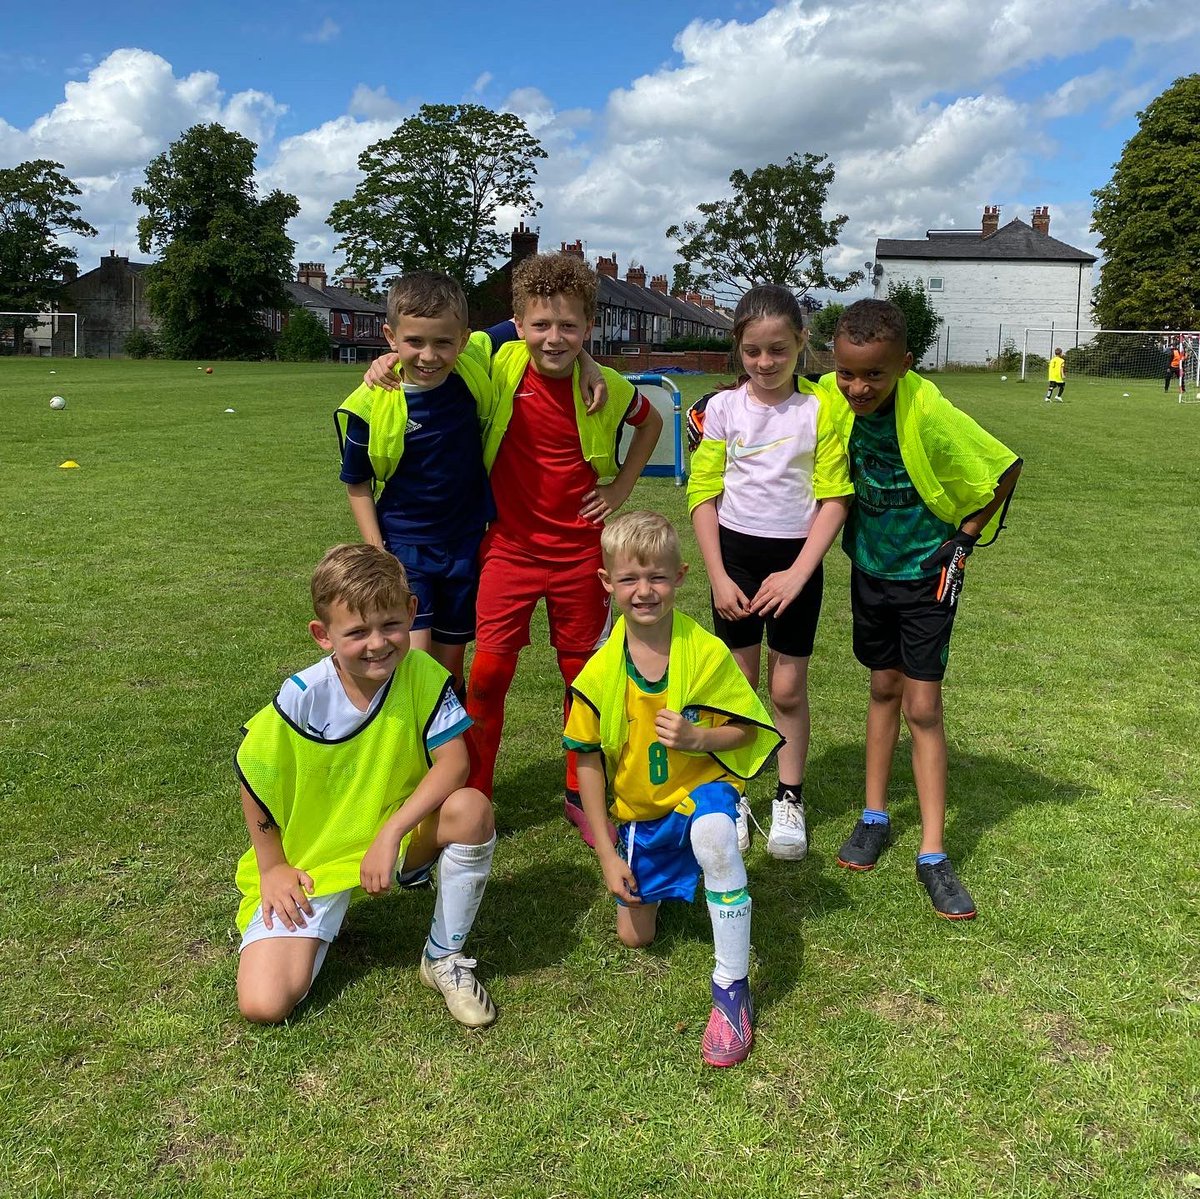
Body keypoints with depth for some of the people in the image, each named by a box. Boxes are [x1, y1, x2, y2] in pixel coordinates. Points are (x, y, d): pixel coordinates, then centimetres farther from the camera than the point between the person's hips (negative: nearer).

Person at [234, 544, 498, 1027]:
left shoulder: (422, 675, -17)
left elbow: (453, 761, -21)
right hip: (309, 863, -1)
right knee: (264, 1005, -16)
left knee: (471, 809, -30)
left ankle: (444, 957, -6)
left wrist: (390, 833, -29)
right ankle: (323, 921, 19)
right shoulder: (300, 700, -20)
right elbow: (253, 779, -7)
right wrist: (273, 867, -1)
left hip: (399, 840, 1)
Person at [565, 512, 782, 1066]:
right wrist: (607, 853, -5)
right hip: (639, 812, 4)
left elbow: (745, 730, -8)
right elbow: (588, 761, -5)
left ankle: (732, 988, -24)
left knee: (714, 835, -40)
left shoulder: (707, 652, -19)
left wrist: (697, 738, -30)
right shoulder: (601, 671, -14)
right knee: (634, 935, 10)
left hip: (701, 787, -3)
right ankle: (654, 879, 45)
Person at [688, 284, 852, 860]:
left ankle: (789, 800, 22)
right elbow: (704, 494, -2)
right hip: (735, 553, 1)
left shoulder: (820, 409, -6)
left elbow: (834, 498, -6)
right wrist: (718, 576, -8)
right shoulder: (723, 408, -3)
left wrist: (798, 573, -14)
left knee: (788, 688, 5)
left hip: (797, 558, -1)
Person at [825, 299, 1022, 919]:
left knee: (922, 705, -3)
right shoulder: (833, 398, -14)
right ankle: (875, 818, 29)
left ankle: (933, 856, 7)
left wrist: (965, 537, -11)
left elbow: (1005, 467, -16)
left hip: (926, 572, -4)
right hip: (869, 567, 4)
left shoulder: (931, 415, -28)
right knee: (885, 688, 16)